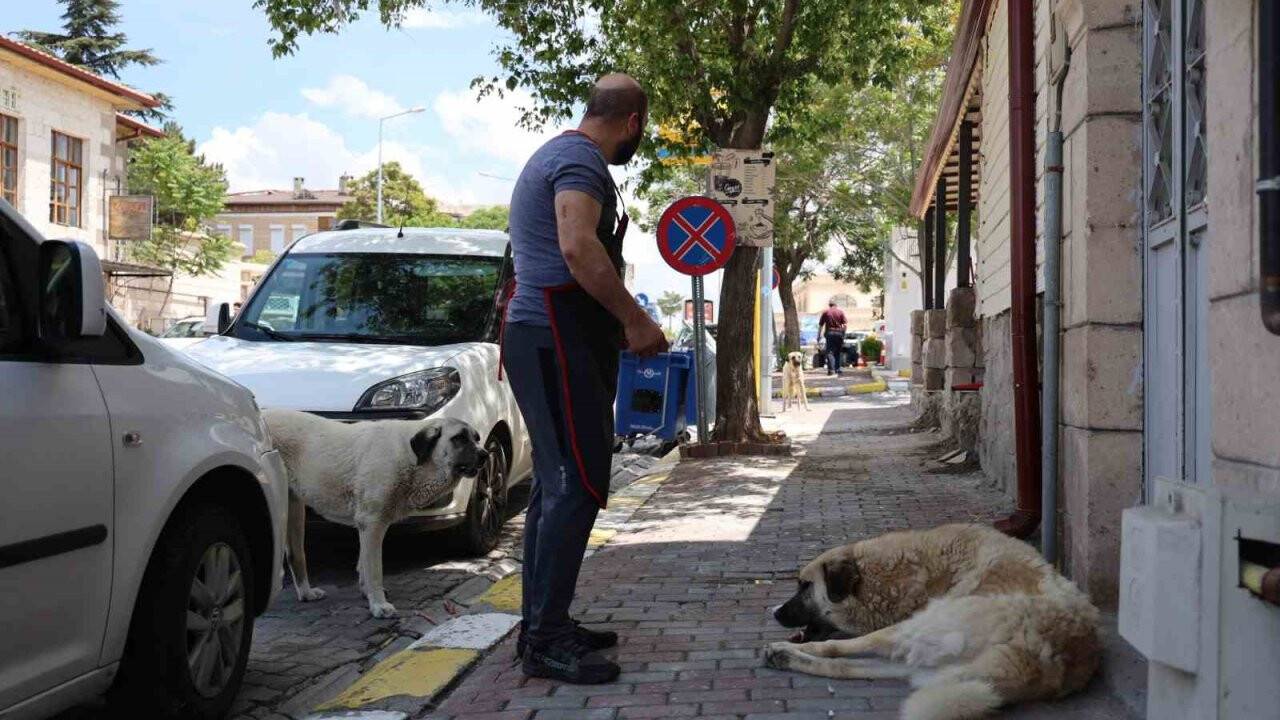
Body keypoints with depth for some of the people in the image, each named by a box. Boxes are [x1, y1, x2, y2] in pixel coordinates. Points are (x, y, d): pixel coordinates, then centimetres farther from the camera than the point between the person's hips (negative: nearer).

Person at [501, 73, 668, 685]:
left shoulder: (557, 154, 23)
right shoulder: (582, 159, -11)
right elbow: (578, 248, -27)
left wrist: (618, 322, 31)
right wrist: (636, 319, -22)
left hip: (544, 337, 11)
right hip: (559, 341, -11)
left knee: (556, 486, 13)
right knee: (577, 487, -12)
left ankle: (543, 626, 19)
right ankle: (545, 640, -11)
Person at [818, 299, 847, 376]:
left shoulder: (826, 313, 5)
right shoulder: (840, 312, 6)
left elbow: (820, 326, 4)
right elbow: (844, 325, 0)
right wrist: (843, 334, 7)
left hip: (829, 333, -1)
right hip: (839, 333, 1)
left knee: (830, 352, -4)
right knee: (837, 352, 14)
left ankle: (831, 369, -18)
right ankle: (837, 369, 19)